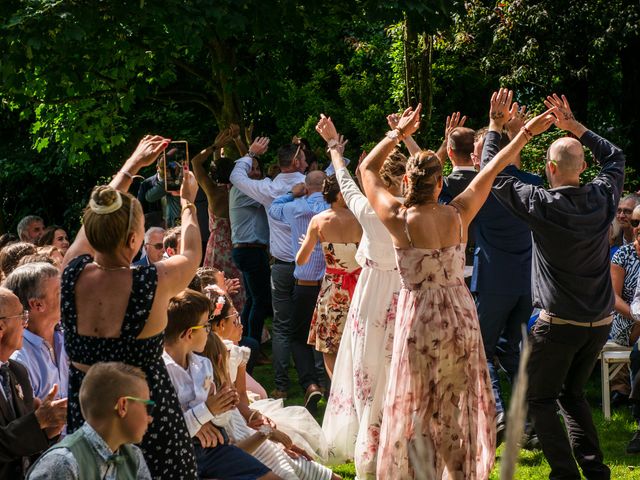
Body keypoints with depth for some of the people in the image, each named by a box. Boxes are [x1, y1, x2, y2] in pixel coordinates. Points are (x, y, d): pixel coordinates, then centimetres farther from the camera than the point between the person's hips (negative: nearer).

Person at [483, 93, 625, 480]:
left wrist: (520, 137, 1)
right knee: (573, 393, 21)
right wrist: (574, 127, 15)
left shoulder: (543, 205, -16)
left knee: (541, 399, 8)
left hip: (559, 323, -5)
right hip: (600, 322, 5)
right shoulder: (603, 198, -3)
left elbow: (494, 174, -5)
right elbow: (615, 156, 18)